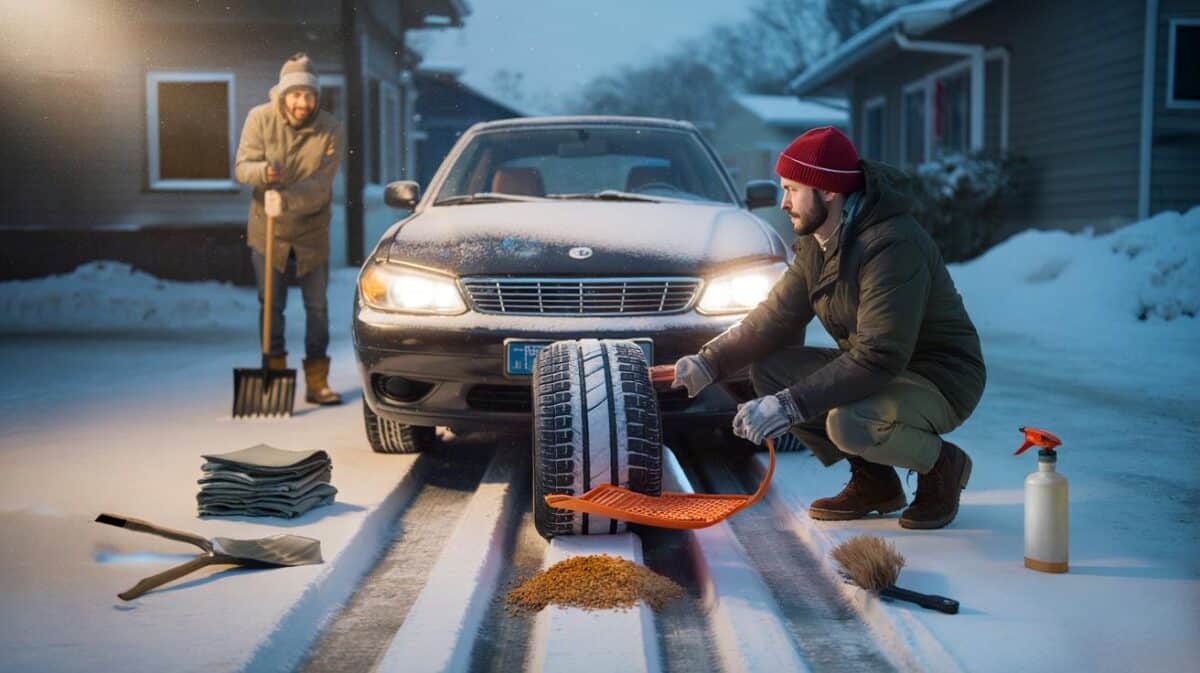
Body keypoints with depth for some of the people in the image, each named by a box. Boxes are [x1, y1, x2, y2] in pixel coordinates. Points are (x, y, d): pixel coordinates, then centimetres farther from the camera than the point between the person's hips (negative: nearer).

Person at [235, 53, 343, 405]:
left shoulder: (330, 129, -13)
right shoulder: (260, 118, -11)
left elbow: (320, 184, -20)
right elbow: (243, 165, -13)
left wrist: (287, 197, -37)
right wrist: (264, 171, -35)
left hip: (312, 231, 0)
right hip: (267, 230, 0)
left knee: (317, 307, 5)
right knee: (271, 306, 5)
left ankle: (317, 381, 14)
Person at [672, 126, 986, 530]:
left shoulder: (893, 246, -28)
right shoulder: (816, 242, 3)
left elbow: (879, 357, -33)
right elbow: (776, 317, 1)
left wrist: (790, 405, -36)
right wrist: (709, 363, -13)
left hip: (940, 379, -9)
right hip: (876, 368, 9)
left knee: (849, 422, -36)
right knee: (768, 369, -5)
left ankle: (941, 466, -2)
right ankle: (873, 482, 5)